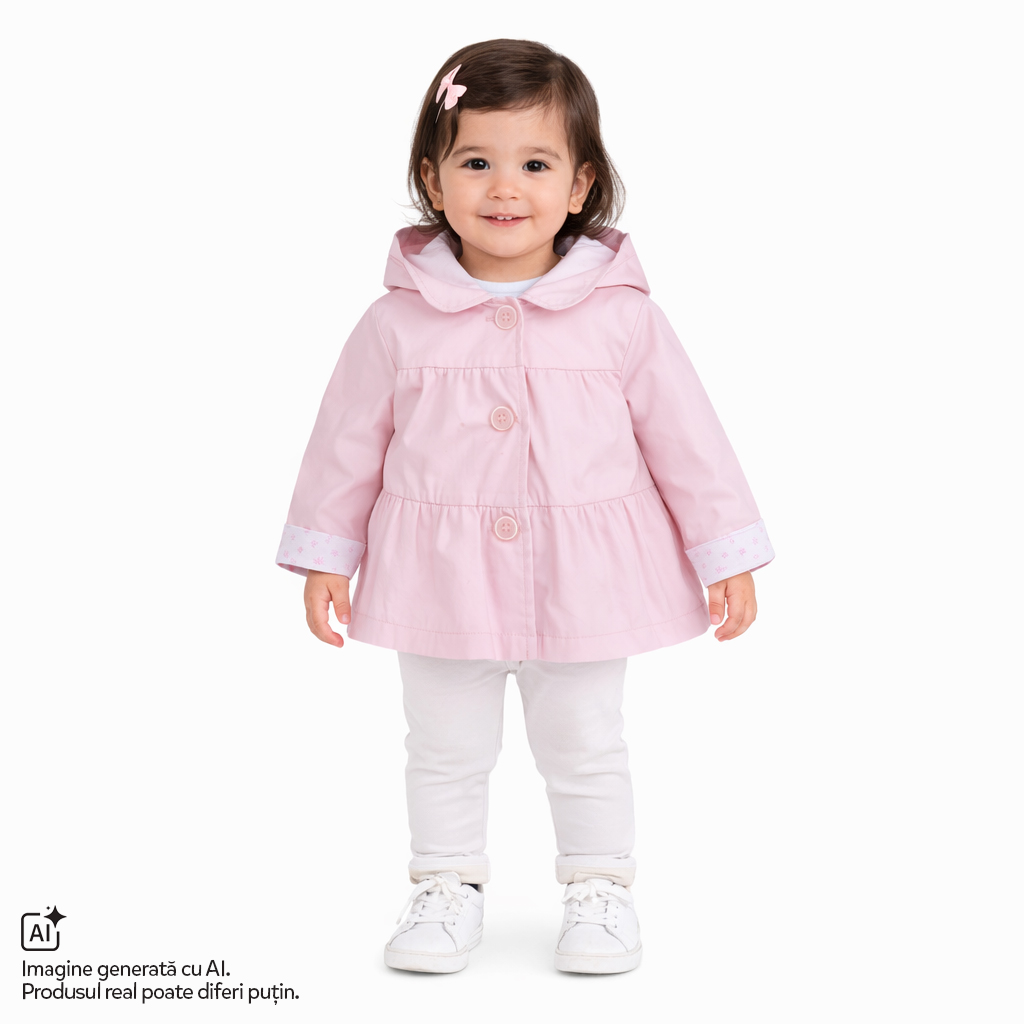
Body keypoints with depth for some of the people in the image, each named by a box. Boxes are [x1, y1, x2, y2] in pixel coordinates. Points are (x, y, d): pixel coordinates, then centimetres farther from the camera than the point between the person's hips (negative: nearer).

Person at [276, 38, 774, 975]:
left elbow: (686, 434, -2)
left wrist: (728, 554, 0)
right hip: (442, 575, 1)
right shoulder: (399, 323, -8)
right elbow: (348, 441, 2)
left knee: (585, 746, 14)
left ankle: (600, 888, 33)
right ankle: (447, 888, 33)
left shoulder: (621, 316, -9)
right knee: (447, 750, 14)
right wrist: (323, 554, 6)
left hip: (581, 578, 0)